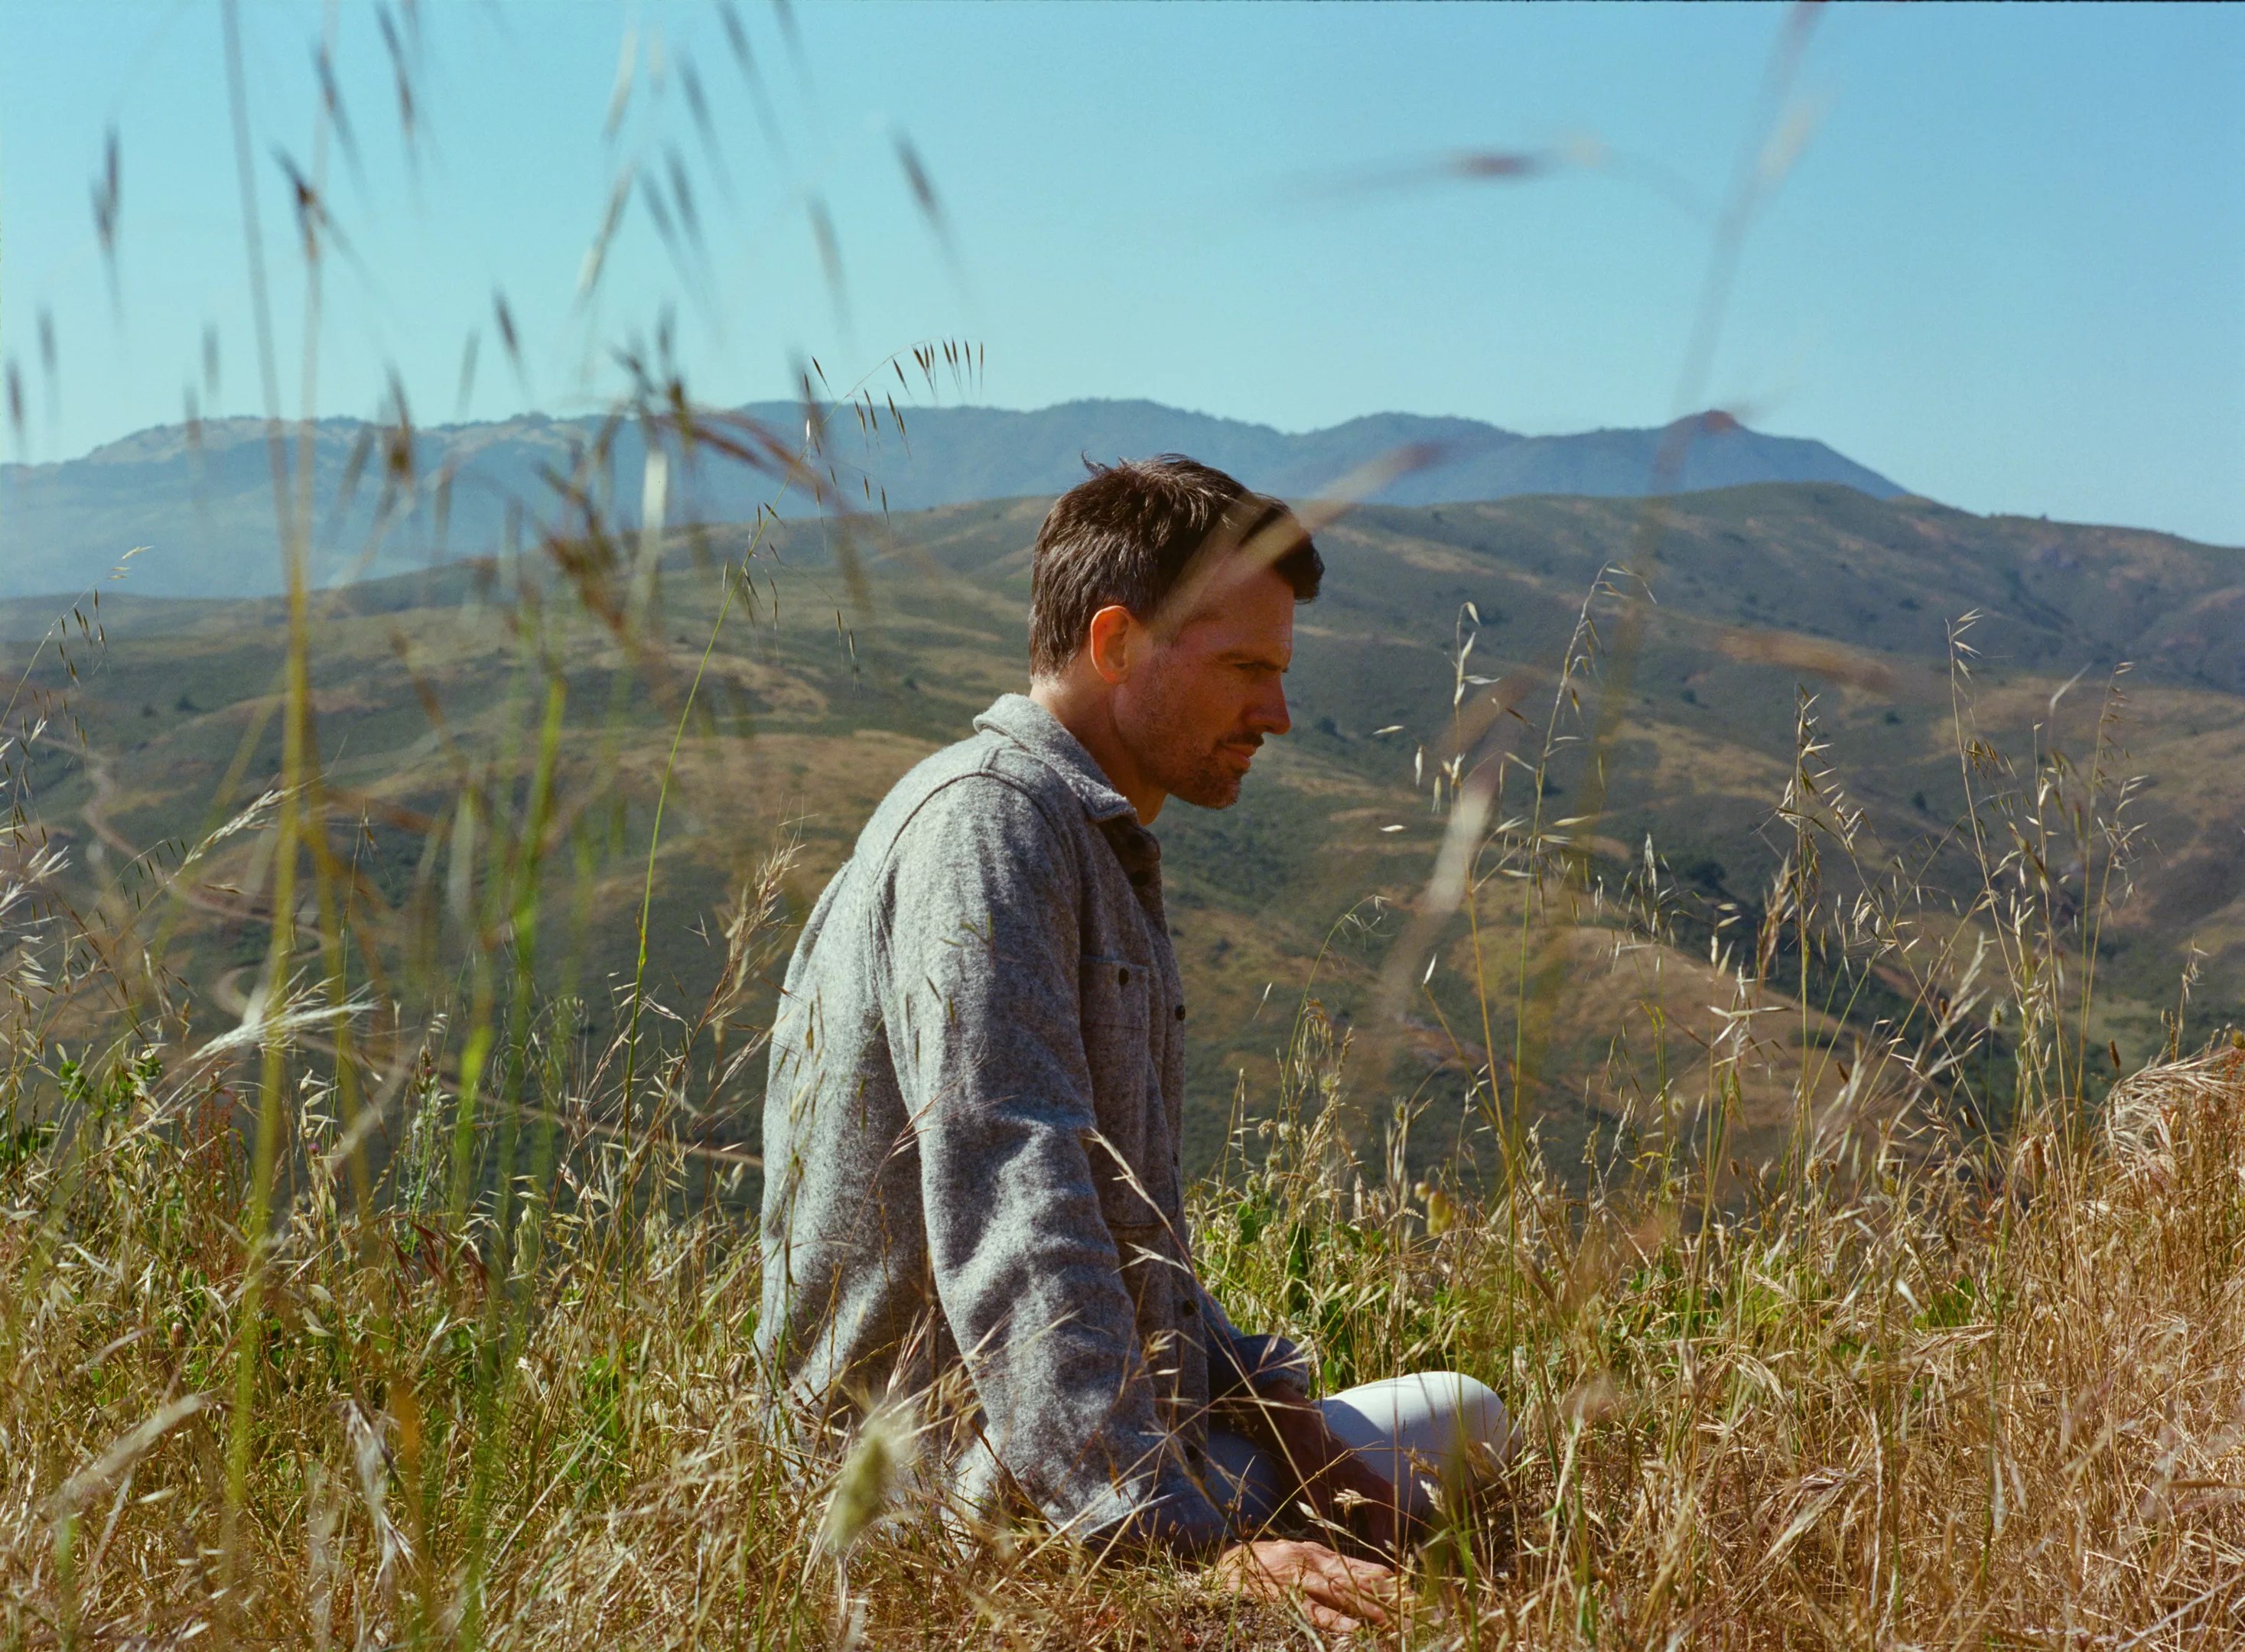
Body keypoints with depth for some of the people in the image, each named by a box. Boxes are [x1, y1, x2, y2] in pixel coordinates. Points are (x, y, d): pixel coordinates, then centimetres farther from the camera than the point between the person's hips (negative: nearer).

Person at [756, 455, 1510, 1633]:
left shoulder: (1096, 850, 18)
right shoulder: (985, 818, -15)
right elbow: (1012, 1220, -28)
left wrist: (1269, 1401, 6)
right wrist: (1186, 1535, -33)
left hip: (1127, 1415, 10)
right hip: (983, 1475, -10)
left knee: (1464, 1420, 20)